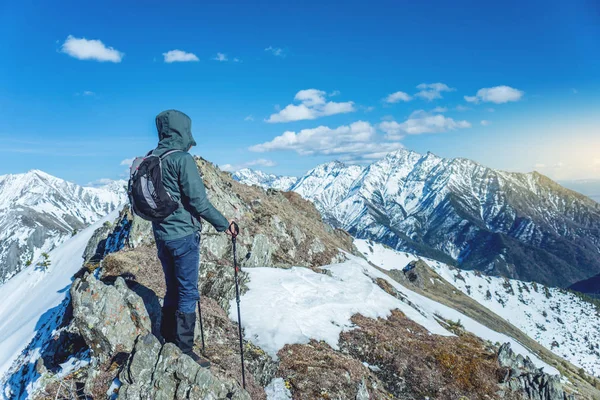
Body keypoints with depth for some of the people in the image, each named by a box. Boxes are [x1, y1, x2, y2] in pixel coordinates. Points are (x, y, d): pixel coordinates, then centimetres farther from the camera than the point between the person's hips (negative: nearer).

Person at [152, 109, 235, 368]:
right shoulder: (182, 159, -15)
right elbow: (198, 200, -19)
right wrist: (223, 224, -9)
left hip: (161, 234, 8)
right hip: (183, 234, -8)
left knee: (173, 289, 20)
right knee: (188, 293, 3)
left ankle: (167, 342, 32)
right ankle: (184, 351, 11)